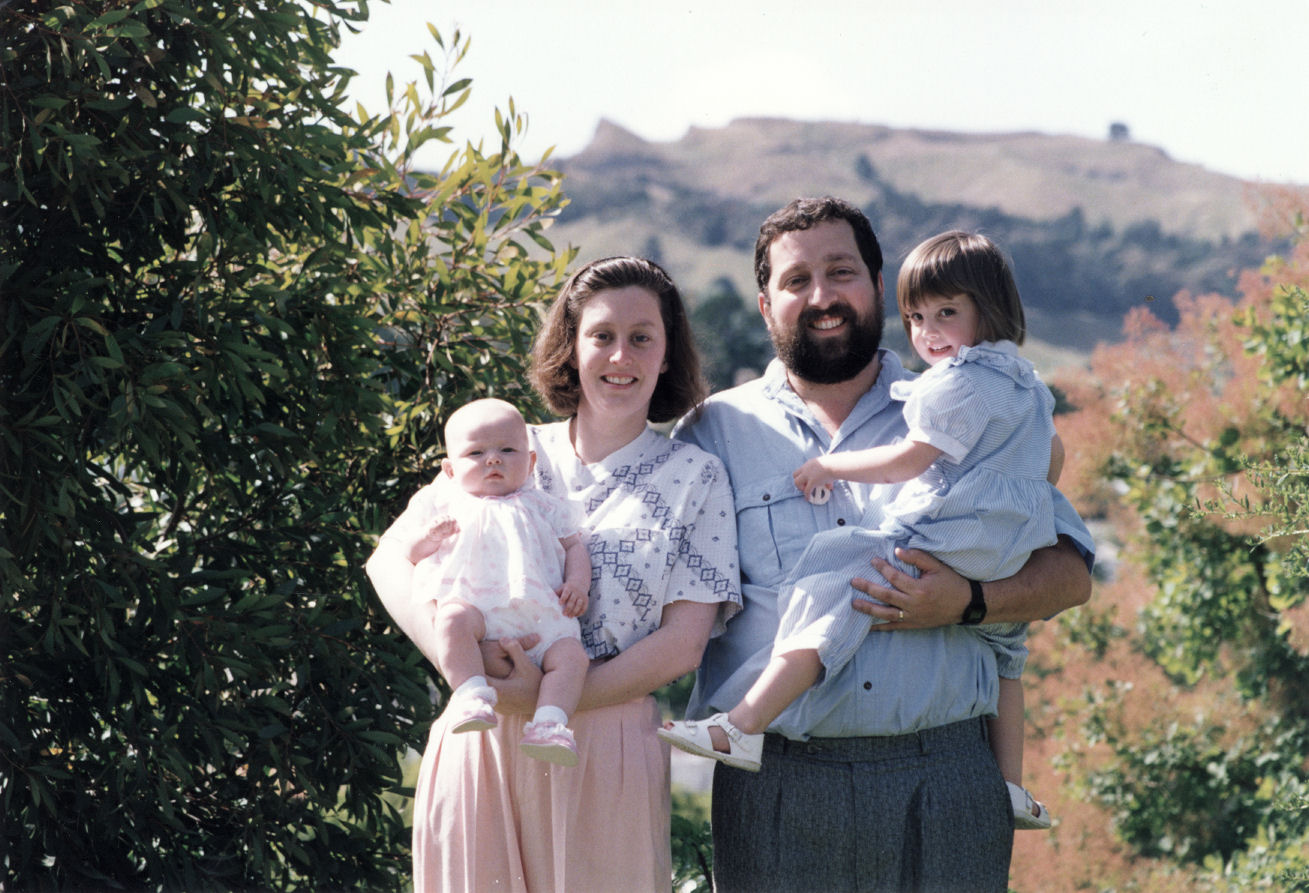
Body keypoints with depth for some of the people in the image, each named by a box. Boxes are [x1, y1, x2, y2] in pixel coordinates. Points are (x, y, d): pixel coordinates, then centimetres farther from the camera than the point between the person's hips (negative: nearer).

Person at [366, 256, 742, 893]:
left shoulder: (694, 477, 4)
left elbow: (681, 645, -4)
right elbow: (390, 560, 5)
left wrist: (549, 701, -16)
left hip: (608, 750, -1)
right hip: (479, 740, 2)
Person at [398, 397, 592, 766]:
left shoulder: (543, 507, 26)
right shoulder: (447, 504, 21)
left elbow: (574, 546, 24)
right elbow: (409, 550, 18)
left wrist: (577, 582, 3)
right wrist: (430, 535, -6)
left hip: (539, 617, 2)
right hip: (476, 608, -2)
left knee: (570, 655, -25)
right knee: (454, 618, -37)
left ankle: (549, 722, -35)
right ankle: (472, 696, -44)